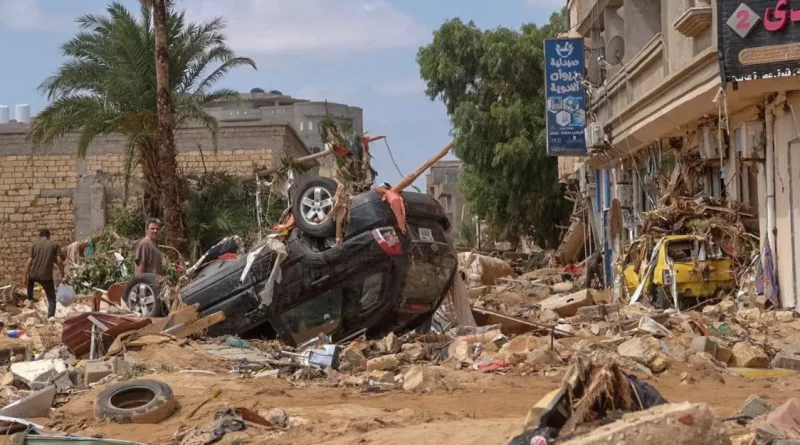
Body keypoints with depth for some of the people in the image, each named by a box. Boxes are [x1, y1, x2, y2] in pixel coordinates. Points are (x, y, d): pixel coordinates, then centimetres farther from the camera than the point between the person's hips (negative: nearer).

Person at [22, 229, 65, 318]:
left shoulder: (34, 245, 9)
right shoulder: (55, 245, 5)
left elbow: (29, 262, 2)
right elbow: (59, 261, -4)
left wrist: (25, 278, 6)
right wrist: (63, 276, 3)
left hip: (34, 275, 3)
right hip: (47, 276, -3)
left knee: (29, 279, 39)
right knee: (51, 299, 7)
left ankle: (30, 300, 32)